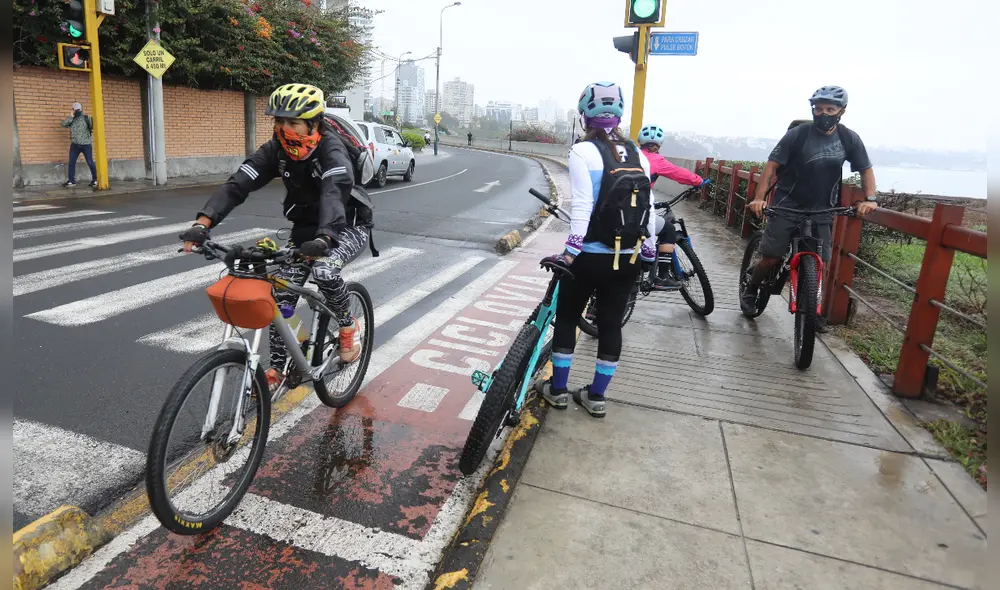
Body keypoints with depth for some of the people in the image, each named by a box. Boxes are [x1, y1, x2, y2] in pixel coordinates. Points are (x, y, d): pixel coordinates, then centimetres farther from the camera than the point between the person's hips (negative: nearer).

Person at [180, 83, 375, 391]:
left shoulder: (331, 149, -27)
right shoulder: (275, 149, -11)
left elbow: (335, 192, -46)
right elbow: (238, 183, -21)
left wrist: (324, 238, -64)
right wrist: (203, 223, -36)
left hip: (348, 225, -5)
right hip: (305, 227, 6)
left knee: (323, 270, -34)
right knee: (281, 294, -4)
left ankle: (348, 326, -5)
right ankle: (278, 367, 11)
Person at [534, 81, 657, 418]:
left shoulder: (583, 152, -10)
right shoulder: (637, 155, 6)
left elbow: (582, 207, -19)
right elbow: (649, 208, 6)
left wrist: (570, 252, -17)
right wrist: (649, 252, 14)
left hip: (591, 257, -4)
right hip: (628, 259, 5)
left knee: (566, 318, 13)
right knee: (611, 324, 12)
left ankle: (557, 389, 23)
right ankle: (596, 397, 23)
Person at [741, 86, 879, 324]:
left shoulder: (849, 139, -1)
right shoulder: (798, 134, -11)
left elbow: (866, 169, 8)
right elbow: (772, 165, -12)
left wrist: (870, 199, -7)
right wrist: (759, 198, -23)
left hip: (821, 211, 3)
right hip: (787, 206, -3)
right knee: (771, 258, -8)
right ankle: (750, 291, 18)